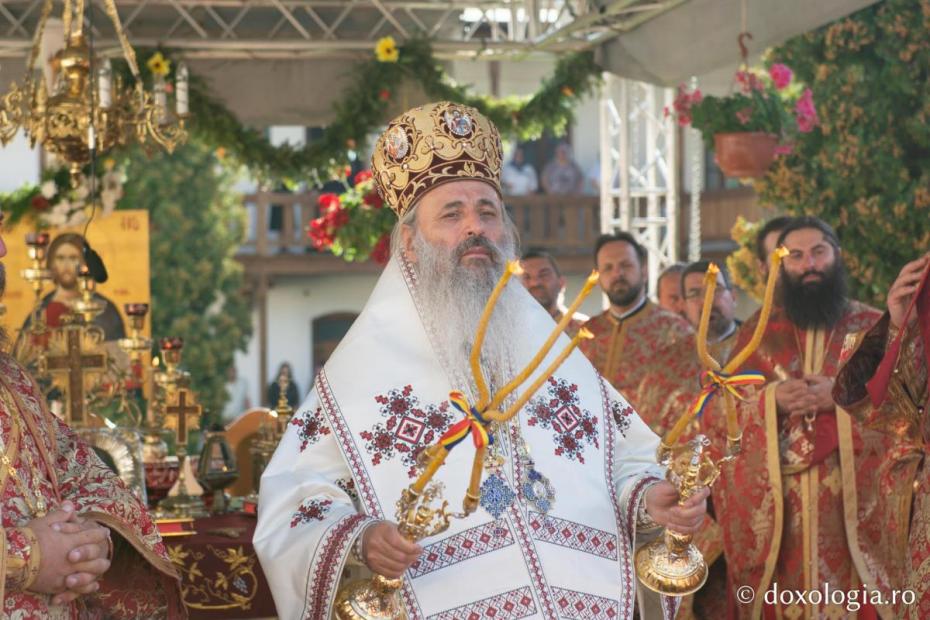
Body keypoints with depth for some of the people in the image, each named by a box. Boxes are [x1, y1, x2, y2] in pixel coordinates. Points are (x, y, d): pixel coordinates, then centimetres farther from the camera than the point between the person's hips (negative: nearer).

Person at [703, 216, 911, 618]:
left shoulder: (873, 327, 8)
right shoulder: (756, 332, 11)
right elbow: (715, 414, 5)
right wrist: (770, 400, -13)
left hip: (857, 502, -1)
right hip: (771, 506, 1)